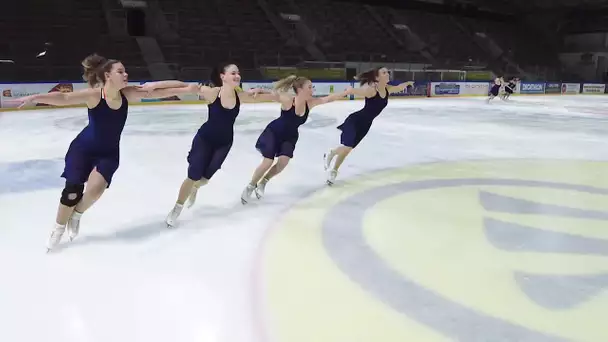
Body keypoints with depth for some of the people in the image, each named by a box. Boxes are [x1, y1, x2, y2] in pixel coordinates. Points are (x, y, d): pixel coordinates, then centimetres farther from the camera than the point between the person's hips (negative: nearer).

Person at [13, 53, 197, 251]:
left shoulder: (128, 94, -12)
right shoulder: (94, 95, -22)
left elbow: (156, 91, -11)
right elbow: (63, 98, -31)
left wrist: (186, 87, -18)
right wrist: (35, 98, -45)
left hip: (109, 153, 2)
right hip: (83, 148, -2)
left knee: (96, 187, -20)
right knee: (72, 190, -2)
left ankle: (76, 214, 14)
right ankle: (58, 229, 27)